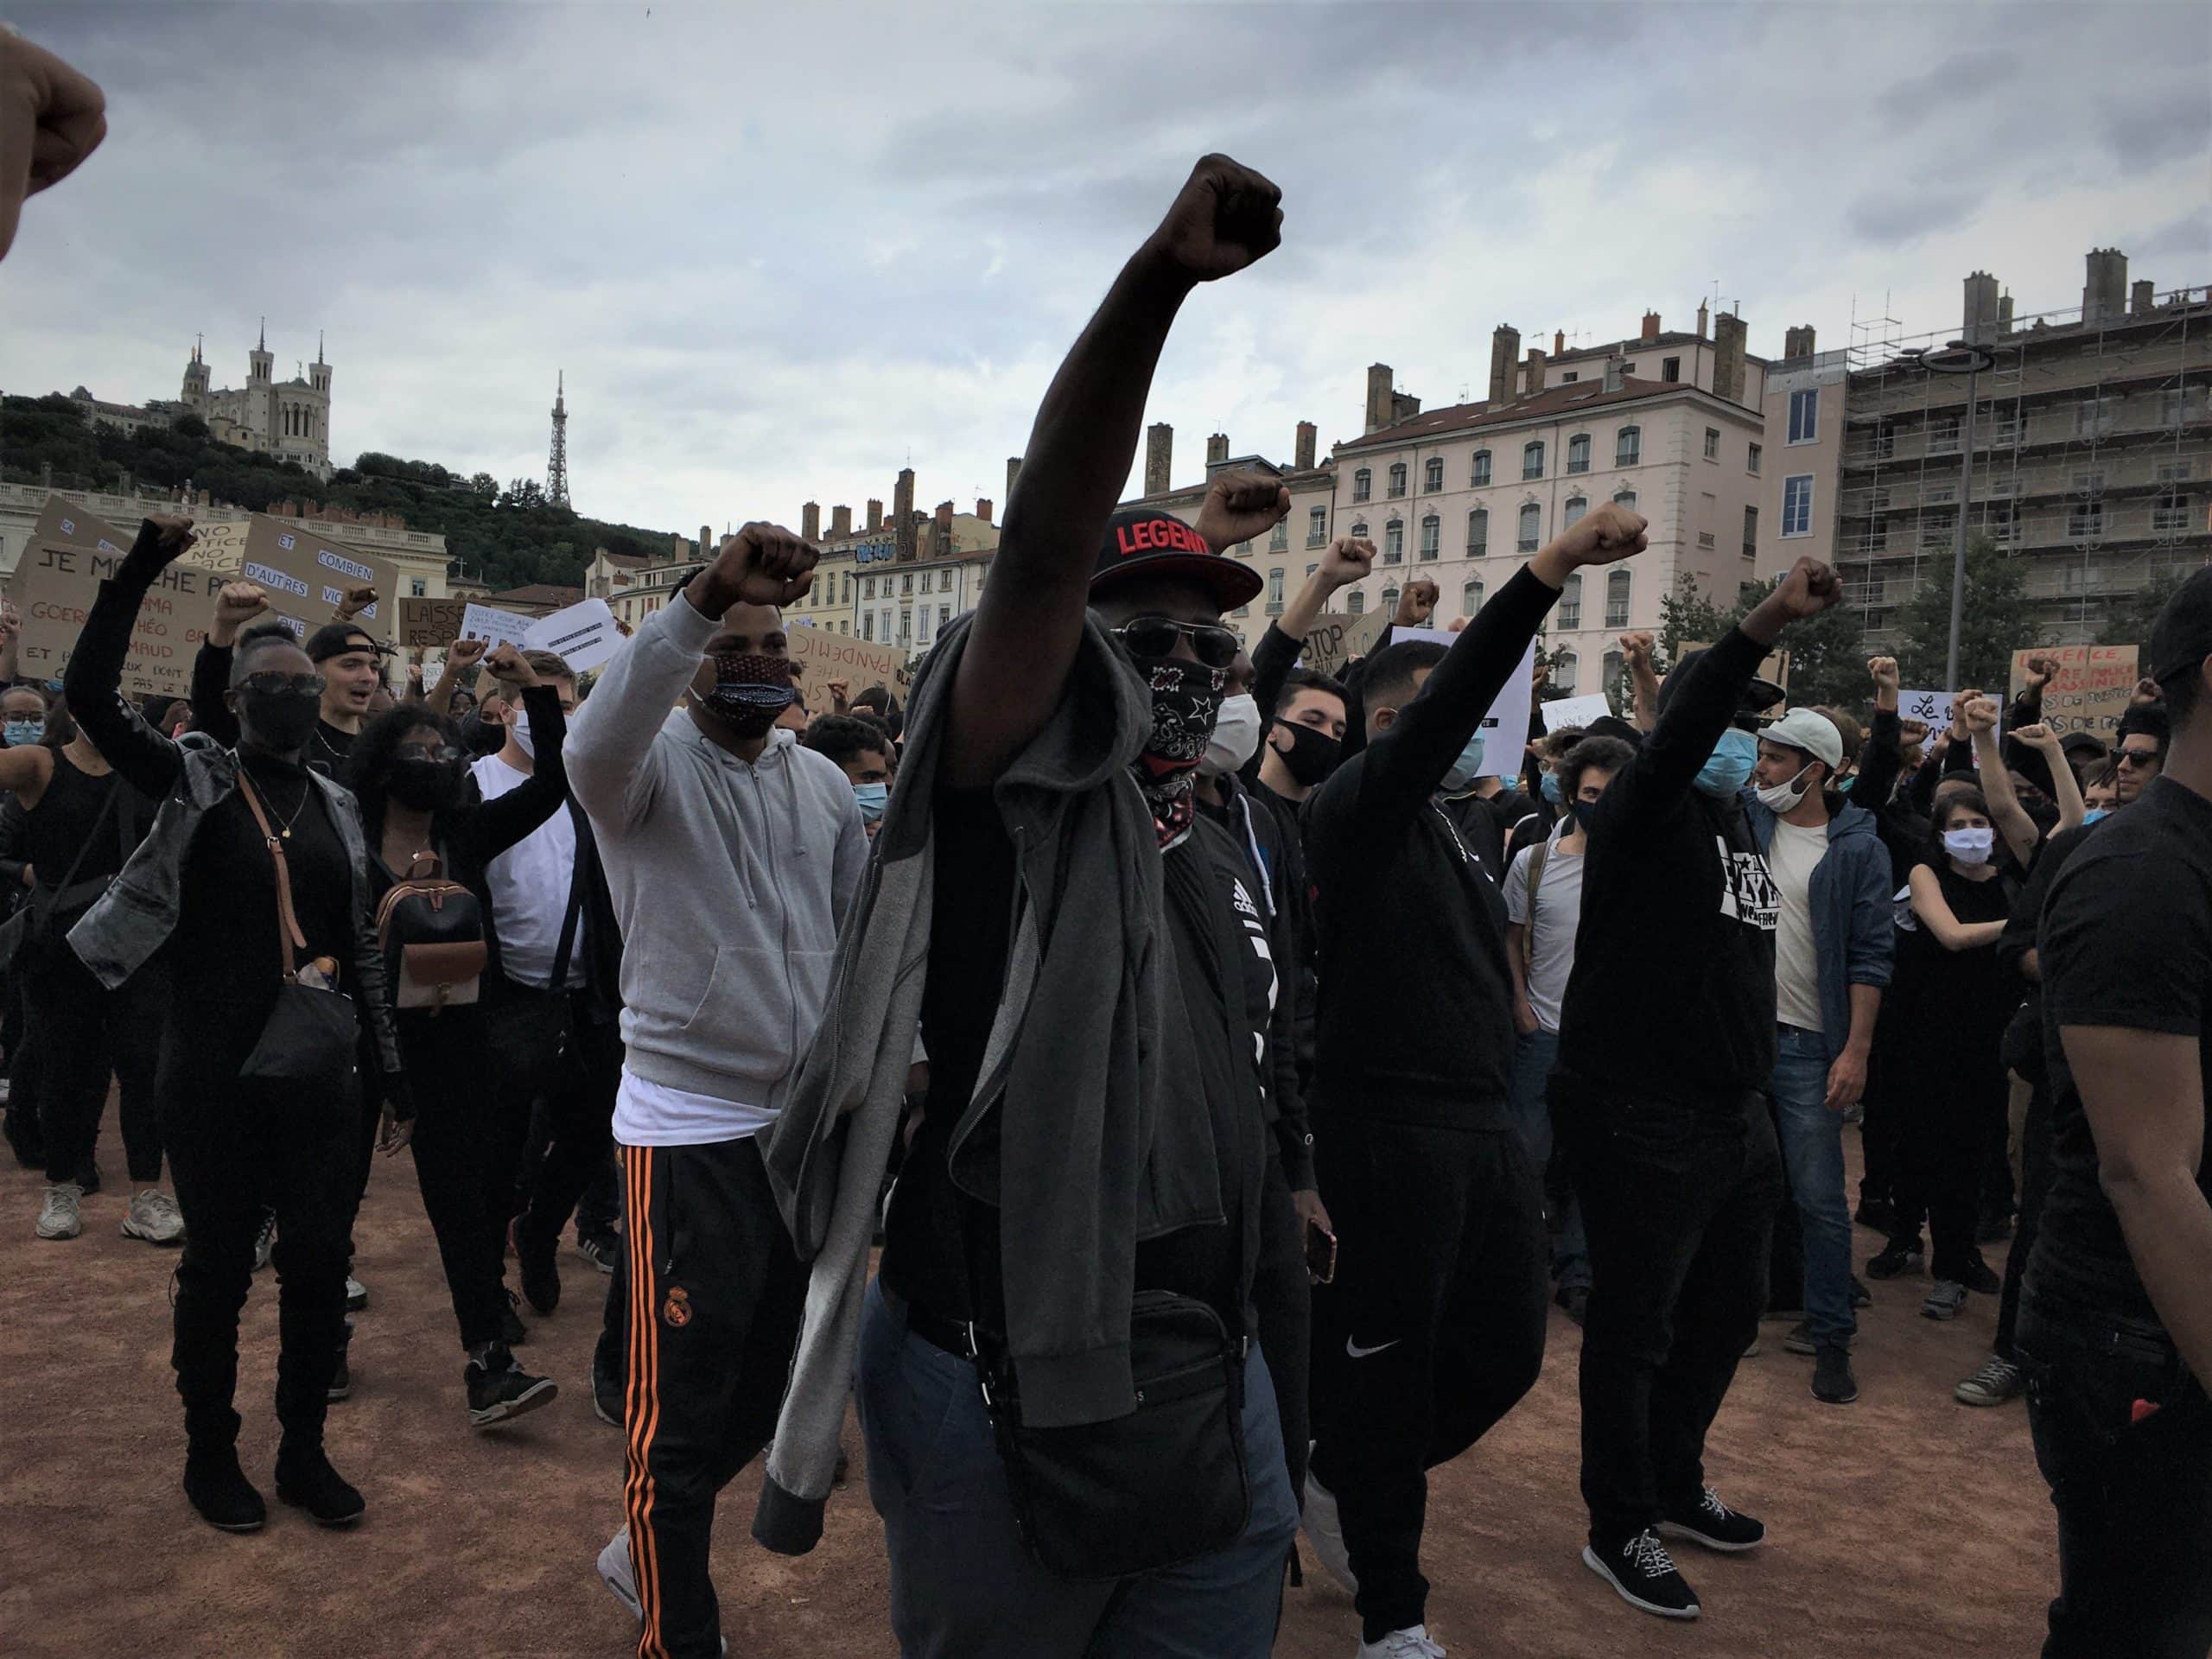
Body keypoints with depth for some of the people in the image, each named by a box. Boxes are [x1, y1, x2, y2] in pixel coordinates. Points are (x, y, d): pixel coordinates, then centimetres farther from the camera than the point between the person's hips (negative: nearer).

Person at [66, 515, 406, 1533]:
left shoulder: (336, 807, 8)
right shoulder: (194, 780, -1)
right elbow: (88, 694, -17)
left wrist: (393, 1076, 9)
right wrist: (138, 572, -23)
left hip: (315, 1071, 3)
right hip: (213, 1076, -3)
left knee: (321, 1261, 6)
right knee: (219, 1265, 8)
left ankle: (304, 1451, 23)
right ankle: (211, 1454, 27)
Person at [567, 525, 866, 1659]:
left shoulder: (826, 783, 7)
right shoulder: (656, 764, -9)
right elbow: (598, 740, -34)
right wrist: (704, 594, -44)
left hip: (812, 1122, 6)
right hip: (688, 1129, -6)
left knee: (768, 1386, 20)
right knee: (680, 1407, 4)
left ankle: (649, 1551, 45)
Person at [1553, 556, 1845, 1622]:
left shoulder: (1736, 821, 16)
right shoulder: (1645, 810, -9)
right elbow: (1679, 735, -32)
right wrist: (1763, 626, -43)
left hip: (1735, 1113, 9)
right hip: (1643, 1120, -9)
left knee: (1728, 1310, 20)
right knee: (1636, 1326, 2)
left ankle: (1675, 1482, 40)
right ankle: (1621, 1528, 19)